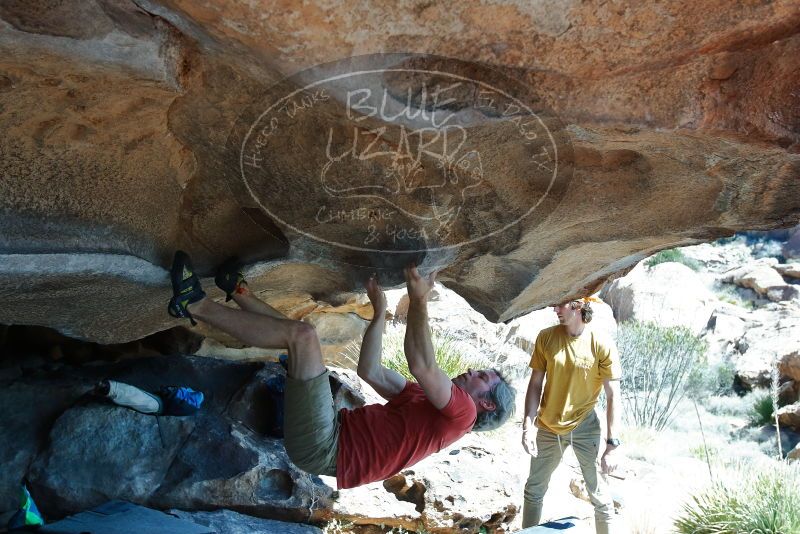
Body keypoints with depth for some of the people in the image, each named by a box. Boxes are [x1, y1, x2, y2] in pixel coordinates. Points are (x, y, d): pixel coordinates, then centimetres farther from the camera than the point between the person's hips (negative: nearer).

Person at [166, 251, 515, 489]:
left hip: (323, 447, -9)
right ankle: (239, 294, 18)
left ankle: (196, 306, -9)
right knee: (299, 336, 20)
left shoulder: (461, 411, -1)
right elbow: (370, 372, 23)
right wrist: (380, 312, 23)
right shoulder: (422, 398, 25)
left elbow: (421, 365, -18)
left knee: (301, 335, -17)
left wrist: (419, 301, -15)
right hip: (335, 429, 9)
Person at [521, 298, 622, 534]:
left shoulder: (603, 345, -15)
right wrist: (528, 425, -9)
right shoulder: (546, 338, -8)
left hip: (585, 428, -3)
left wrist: (612, 443, -13)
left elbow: (613, 396, -11)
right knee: (534, 489, 15)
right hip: (548, 428, 3)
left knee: (599, 494, 4)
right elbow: (535, 384, -2)